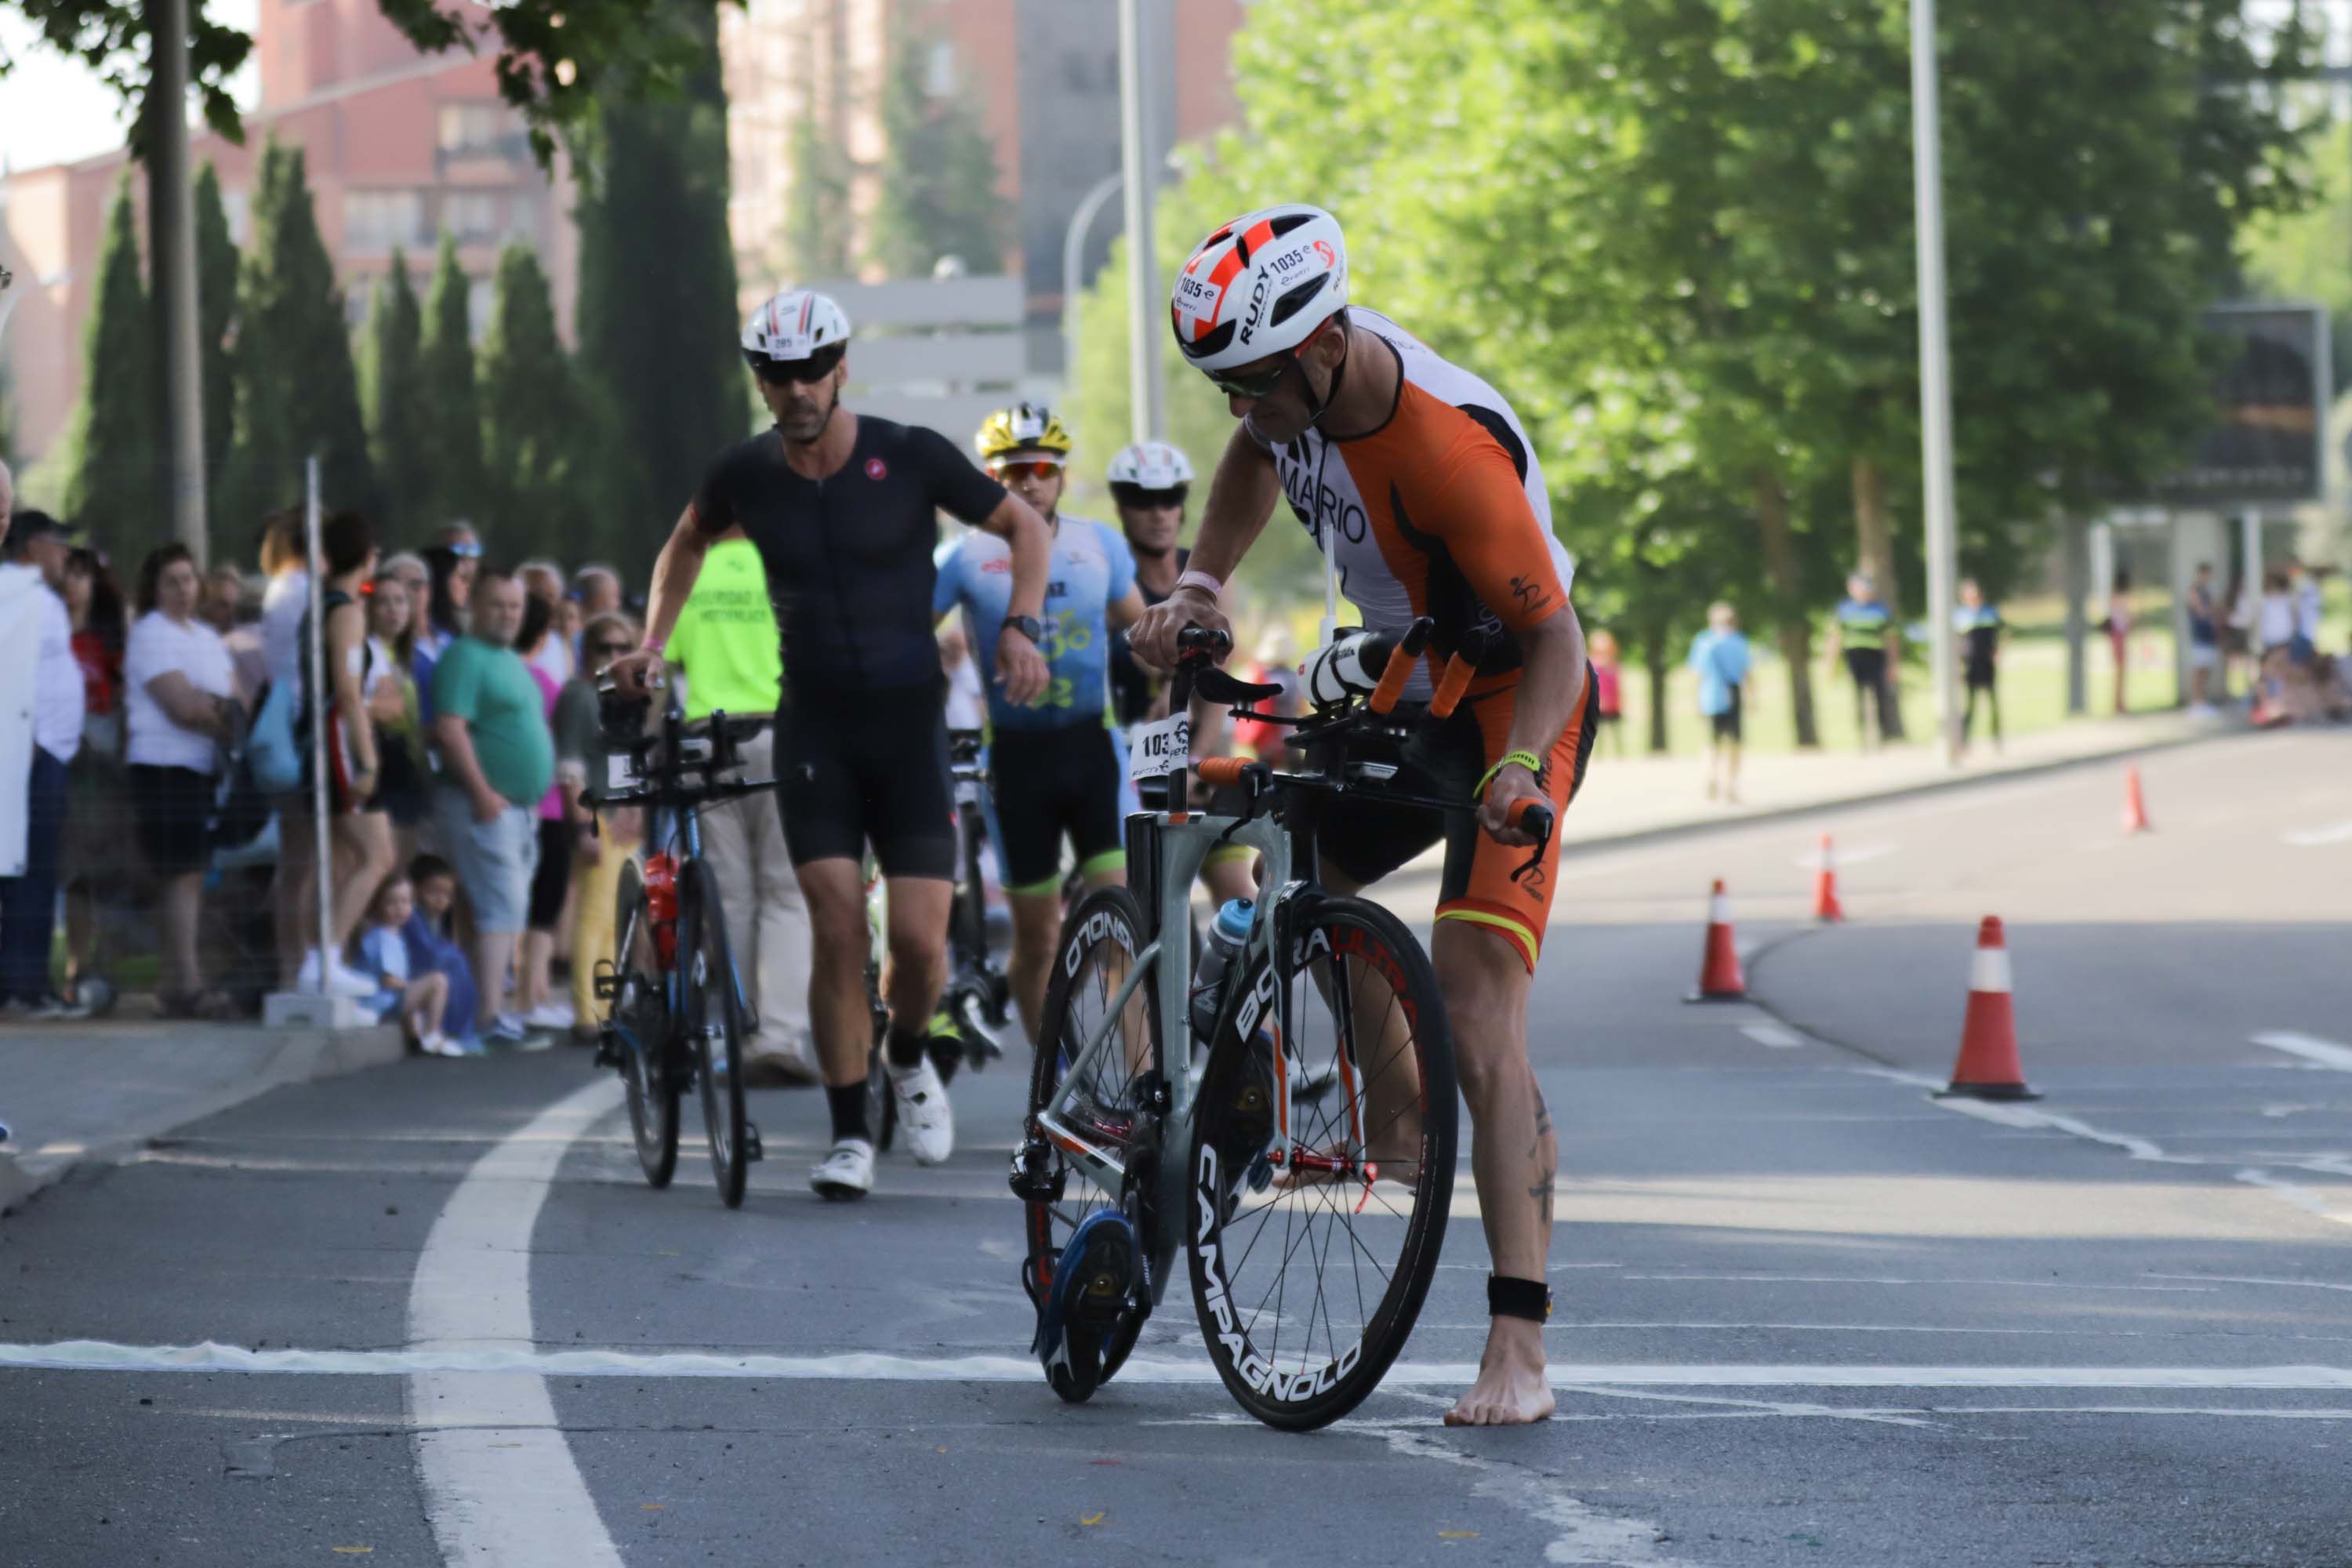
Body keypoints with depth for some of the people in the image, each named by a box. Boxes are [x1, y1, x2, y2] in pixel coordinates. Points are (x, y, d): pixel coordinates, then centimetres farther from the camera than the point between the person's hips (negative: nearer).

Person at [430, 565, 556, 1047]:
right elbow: (450, 729, -20)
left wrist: (533, 798, 22)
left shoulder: (513, 662, 20)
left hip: (519, 806, 10)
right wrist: (483, 793, -23)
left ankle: (491, 1003, 14)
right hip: (485, 805, -10)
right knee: (503, 905, -15)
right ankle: (490, 1017, -18)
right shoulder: (465, 656, -10)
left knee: (507, 909, 10)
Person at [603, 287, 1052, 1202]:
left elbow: (1025, 526, 3)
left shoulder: (910, 457, -9)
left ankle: (909, 1058, 25)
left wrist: (1021, 627, -12)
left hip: (909, 720, -1)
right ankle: (849, 1135, -1)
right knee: (837, 929, -11)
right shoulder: (746, 474, -1)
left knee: (920, 938, -8)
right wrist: (652, 645, 12)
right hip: (814, 724, 1)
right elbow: (688, 543, 21)